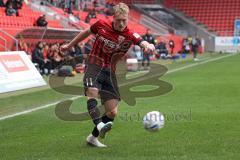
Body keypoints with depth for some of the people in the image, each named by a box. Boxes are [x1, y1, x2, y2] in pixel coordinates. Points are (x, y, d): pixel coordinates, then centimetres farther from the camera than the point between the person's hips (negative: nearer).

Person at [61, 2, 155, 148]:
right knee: (92, 92, -34)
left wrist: (149, 46, -54)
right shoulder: (101, 25, -5)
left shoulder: (130, 36, -10)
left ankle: (93, 137, 16)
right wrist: (69, 45, 25)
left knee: (113, 112, -2)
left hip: (110, 71, 1)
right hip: (94, 66, -1)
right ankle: (99, 125, -50)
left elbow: (144, 43, -29)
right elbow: (86, 32, 14)